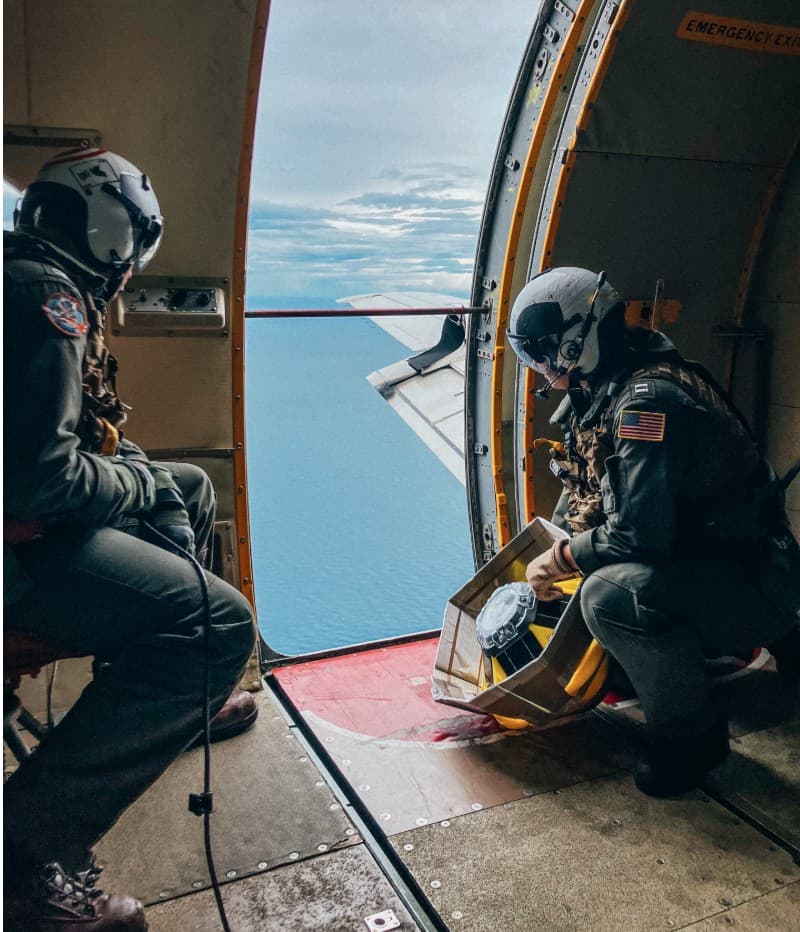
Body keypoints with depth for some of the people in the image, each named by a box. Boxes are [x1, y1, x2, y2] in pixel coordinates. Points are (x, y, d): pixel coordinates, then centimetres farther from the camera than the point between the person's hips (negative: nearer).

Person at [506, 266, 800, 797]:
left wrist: (561, 560, -14)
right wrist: (550, 558, 4)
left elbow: (639, 533, -30)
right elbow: (581, 494, 16)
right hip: (700, 555, 10)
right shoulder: (600, 395, 6)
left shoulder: (647, 401, -26)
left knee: (610, 592, -33)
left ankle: (690, 732, -6)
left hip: (753, 582, -10)